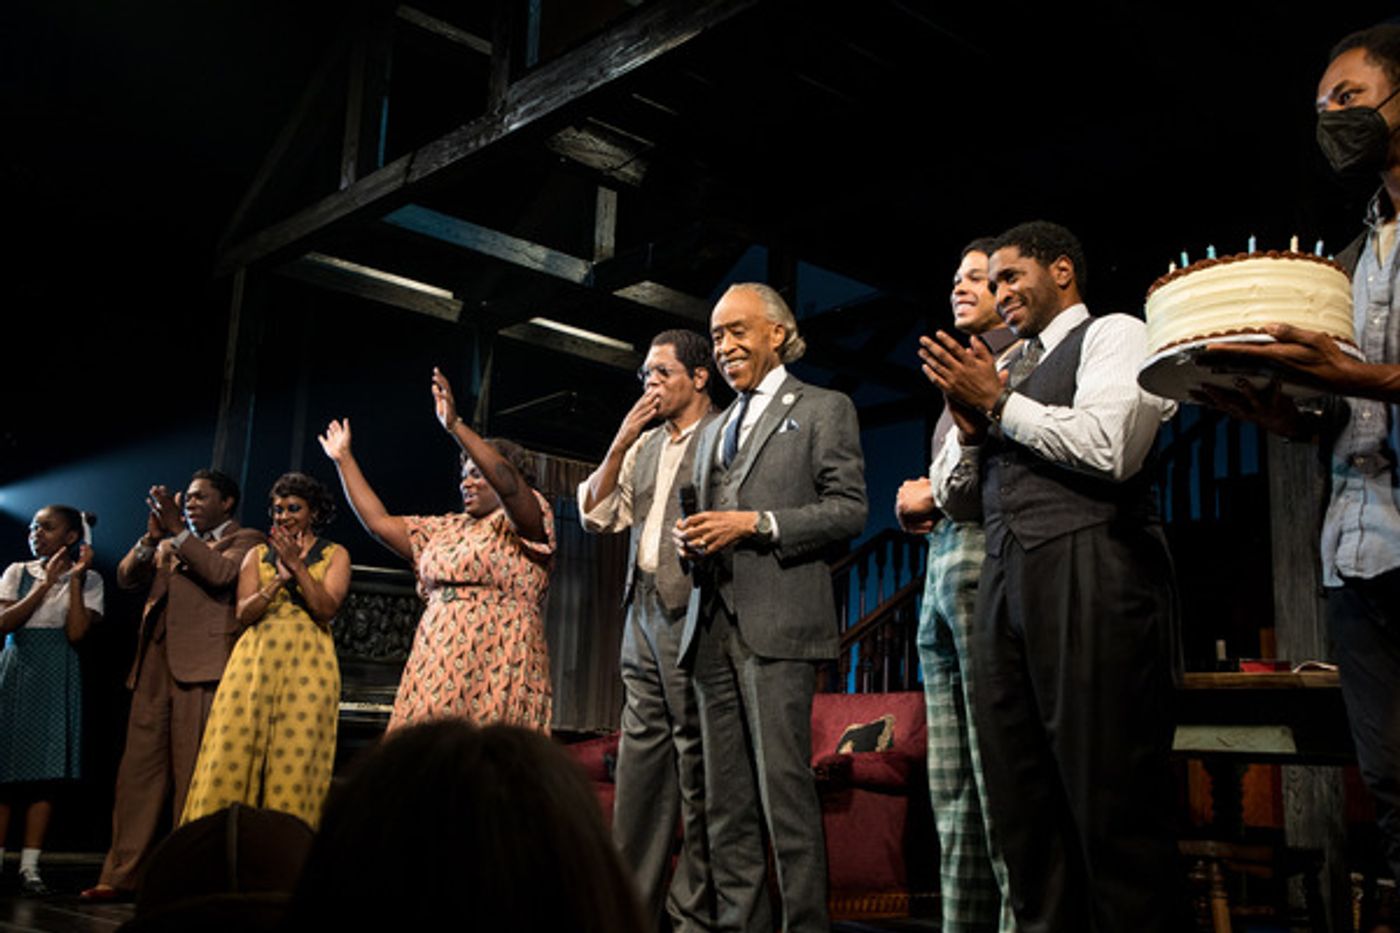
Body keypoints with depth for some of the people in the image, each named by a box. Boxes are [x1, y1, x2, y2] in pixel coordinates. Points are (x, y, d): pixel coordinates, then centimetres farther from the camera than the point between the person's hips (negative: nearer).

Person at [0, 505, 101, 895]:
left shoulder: (88, 579, 3)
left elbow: (76, 633, -10)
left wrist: (75, 579, -12)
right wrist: (46, 583, -11)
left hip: (56, 678, -1)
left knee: (44, 773, -3)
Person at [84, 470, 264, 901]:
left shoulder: (245, 540, 7)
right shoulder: (169, 544, 25)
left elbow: (221, 573, -12)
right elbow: (126, 577, 14)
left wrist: (179, 532, -12)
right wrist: (153, 537, 0)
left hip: (201, 668, -6)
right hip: (154, 668, 6)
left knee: (193, 774, -5)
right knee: (138, 769, 4)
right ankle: (122, 874, 7)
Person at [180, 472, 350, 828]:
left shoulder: (334, 555, 10)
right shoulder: (258, 555, 15)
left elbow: (327, 609, -4)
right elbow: (244, 614, 4)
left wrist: (297, 565, -11)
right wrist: (279, 578, -10)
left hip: (308, 666, -2)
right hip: (254, 662, 2)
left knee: (295, 760, -7)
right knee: (235, 753, -7)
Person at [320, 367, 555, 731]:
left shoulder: (523, 522, 4)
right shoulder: (445, 530, 25)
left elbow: (508, 483, -17)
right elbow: (379, 522, 24)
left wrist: (455, 426, -23)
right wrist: (344, 459, 26)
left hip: (494, 672, -6)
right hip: (436, 670, 6)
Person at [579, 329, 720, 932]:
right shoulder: (644, 444, 19)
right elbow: (596, 513, 13)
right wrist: (621, 442, 3)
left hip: (691, 609, -7)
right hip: (642, 610, 7)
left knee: (696, 759, -3)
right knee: (641, 753, 9)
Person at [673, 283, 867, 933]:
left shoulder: (823, 409, 6)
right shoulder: (714, 428, 26)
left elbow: (848, 509, -4)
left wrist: (756, 524, -13)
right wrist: (689, 537, 6)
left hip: (778, 623, -6)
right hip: (712, 626, 7)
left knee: (784, 790, -9)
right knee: (725, 801, 7)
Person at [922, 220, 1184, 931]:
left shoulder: (1114, 335, 6)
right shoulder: (998, 369, 26)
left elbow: (1111, 447, -14)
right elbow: (952, 498, 25)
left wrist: (998, 403, -3)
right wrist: (967, 421, 6)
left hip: (1090, 574, -7)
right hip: (1003, 580, 7)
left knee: (1111, 809, -6)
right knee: (1021, 811, 7)